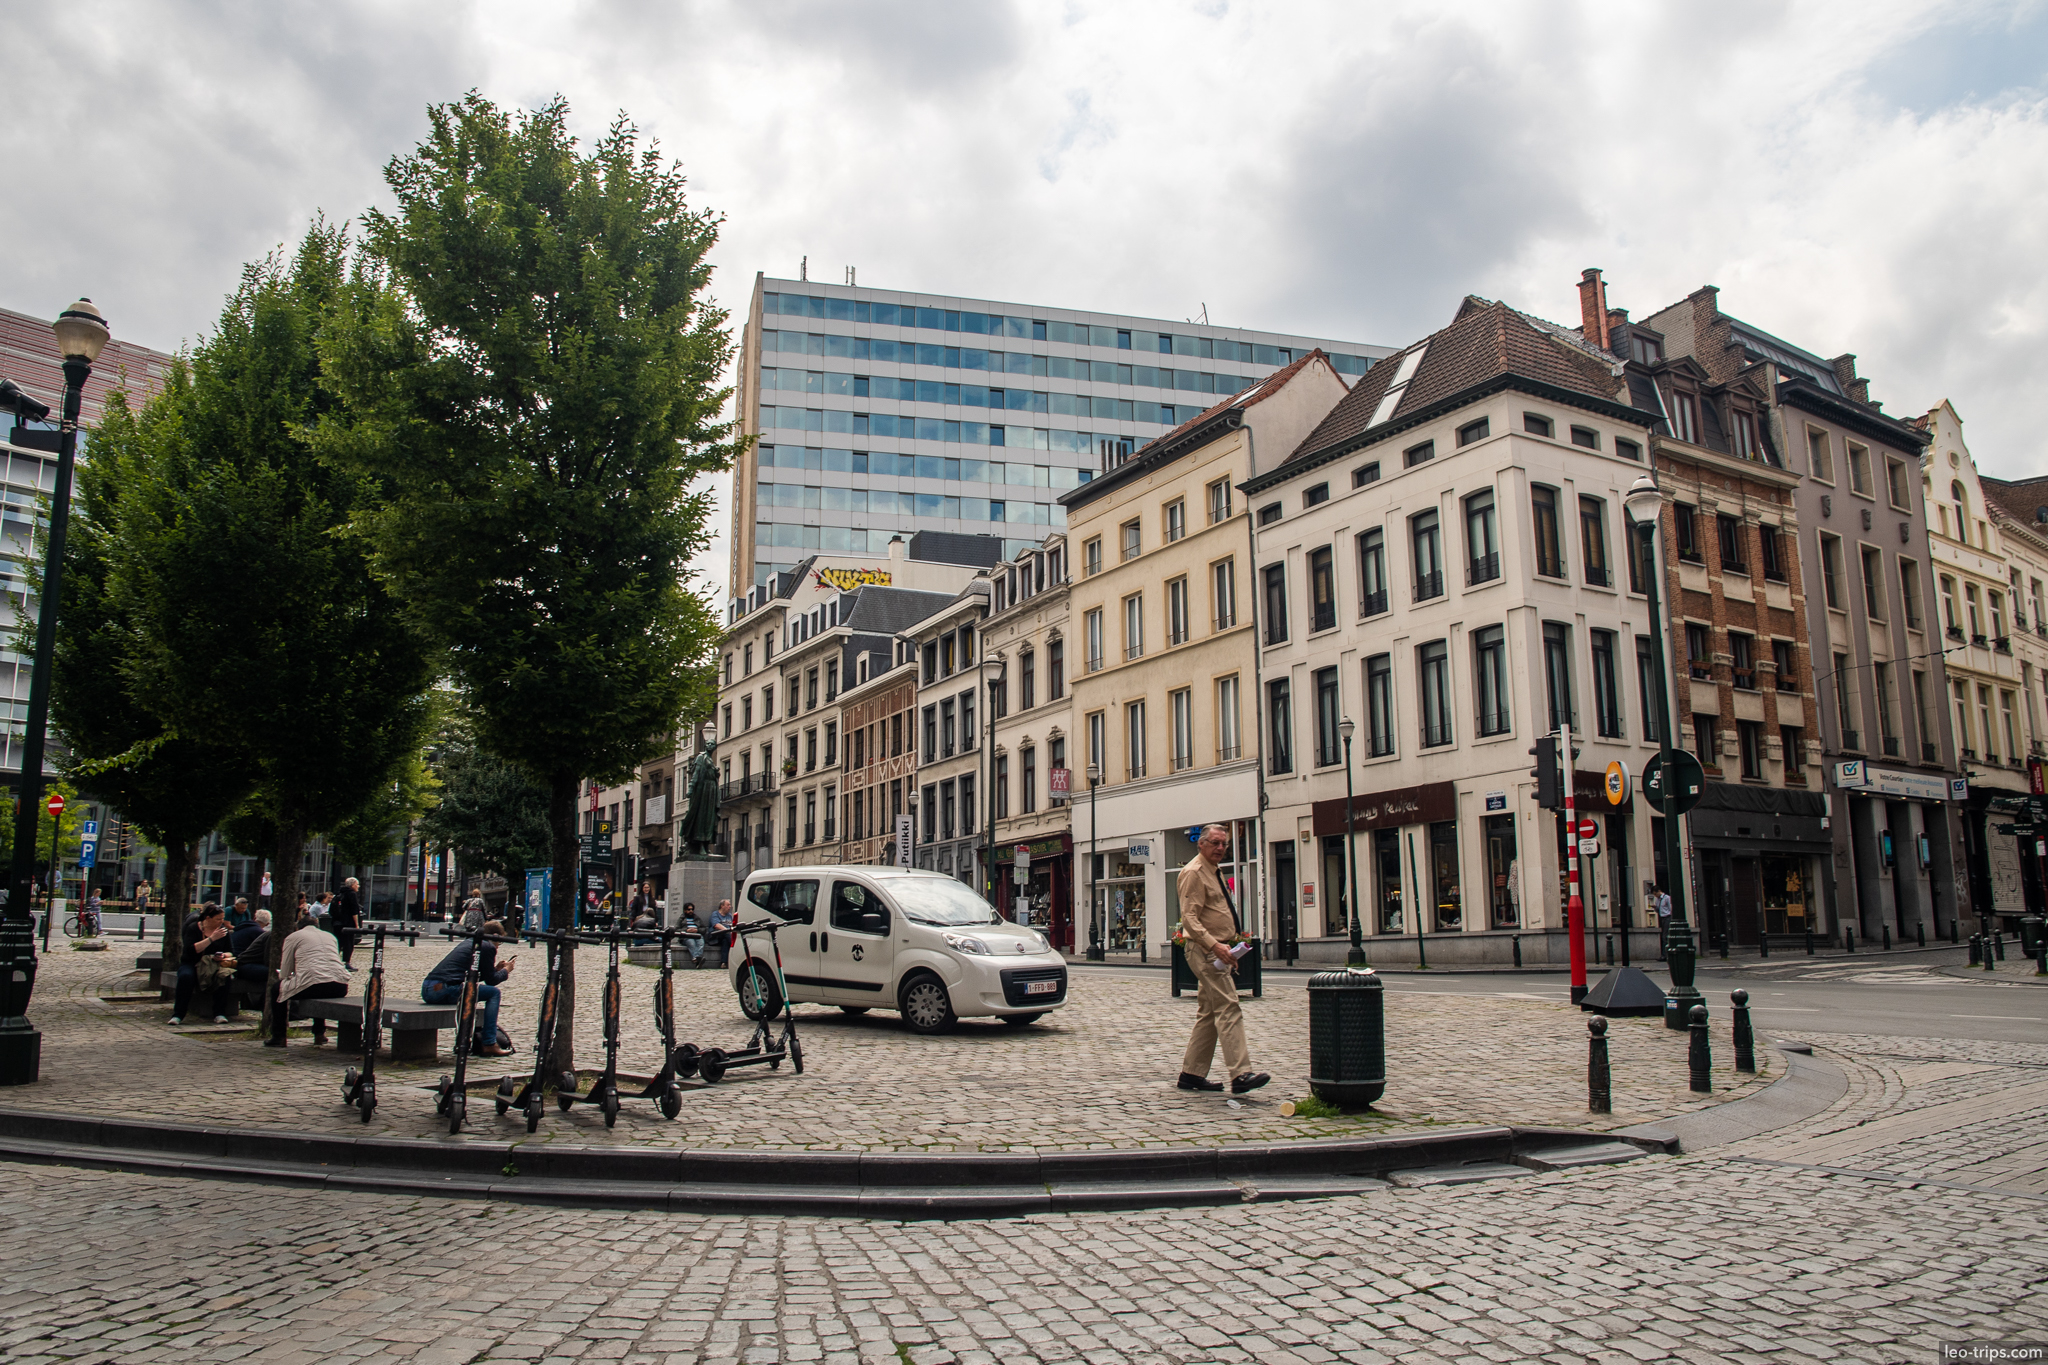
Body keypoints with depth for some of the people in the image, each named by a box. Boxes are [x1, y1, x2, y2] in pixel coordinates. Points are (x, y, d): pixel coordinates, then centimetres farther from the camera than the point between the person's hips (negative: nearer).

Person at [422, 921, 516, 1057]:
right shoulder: (488, 947, 1)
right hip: (444, 989, -9)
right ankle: (489, 1045, -2)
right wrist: (506, 970, 20)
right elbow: (491, 981, 3)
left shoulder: (469, 942, 27)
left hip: (426, 990, 9)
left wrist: (495, 968, 34)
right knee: (493, 993, 2)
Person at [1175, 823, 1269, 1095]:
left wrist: (1228, 946, 20)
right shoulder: (1194, 873, -12)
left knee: (1208, 1014, 11)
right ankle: (1240, 1075, -18)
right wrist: (1215, 946, -30)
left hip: (1217, 951, 10)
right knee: (1229, 1010, -15)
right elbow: (1189, 918, -21)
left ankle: (1192, 1074, 16)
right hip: (1205, 952, -10)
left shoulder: (1214, 872, 19)